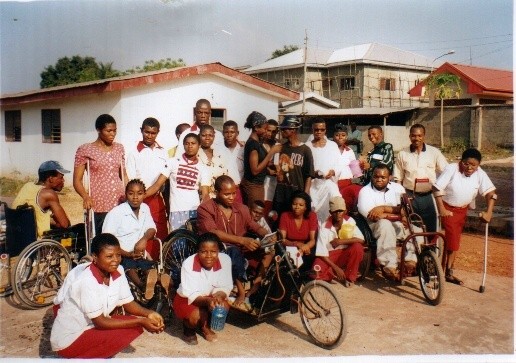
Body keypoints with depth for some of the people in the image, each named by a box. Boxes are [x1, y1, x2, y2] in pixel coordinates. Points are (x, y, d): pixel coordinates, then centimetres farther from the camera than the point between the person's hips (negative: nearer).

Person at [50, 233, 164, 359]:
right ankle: (79, 358, -6)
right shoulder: (86, 280, -28)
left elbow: (128, 303, 1)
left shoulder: (118, 271, -7)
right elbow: (100, 322, -24)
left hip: (90, 326, 8)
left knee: (134, 326, -7)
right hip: (69, 340, -8)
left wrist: (149, 314, -19)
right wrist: (141, 322, -27)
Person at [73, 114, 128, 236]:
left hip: (120, 204, 3)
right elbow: (77, 180, 0)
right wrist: (86, 197, -18)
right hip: (98, 207, -3)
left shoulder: (119, 148, 12)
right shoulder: (85, 150, 0)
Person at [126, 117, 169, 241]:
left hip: (158, 200, 3)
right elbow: (130, 182, -1)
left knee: (162, 235, 5)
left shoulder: (163, 153, 10)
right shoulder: (134, 153, 0)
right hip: (141, 200, -3)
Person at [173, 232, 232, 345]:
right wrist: (207, 301, -45)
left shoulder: (225, 259, -20)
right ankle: (188, 328, 8)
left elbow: (225, 287, -13)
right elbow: (190, 294, -27)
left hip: (210, 297, 4)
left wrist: (218, 297, -36)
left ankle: (206, 327, 9)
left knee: (224, 306, -25)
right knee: (197, 316, -31)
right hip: (187, 299, -4)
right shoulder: (189, 264, -28)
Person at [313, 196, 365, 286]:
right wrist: (336, 268, -21)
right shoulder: (324, 227, -17)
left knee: (358, 247, -29)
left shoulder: (349, 221, -9)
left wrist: (341, 241, -24)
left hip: (345, 254, 2)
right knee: (316, 272, -31)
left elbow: (361, 239, -20)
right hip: (329, 256, -2)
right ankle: (334, 273, 3)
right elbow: (322, 253, -16)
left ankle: (350, 277, -7)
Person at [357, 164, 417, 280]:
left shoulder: (397, 188, 7)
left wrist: (383, 208, -19)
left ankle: (410, 261, -19)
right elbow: (373, 216, -16)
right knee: (385, 224, -37)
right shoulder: (365, 191, -3)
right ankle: (390, 266, -36)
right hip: (375, 227, -3)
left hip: (397, 225, 4)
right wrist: (397, 215, -19)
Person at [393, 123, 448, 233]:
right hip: (410, 197, 0)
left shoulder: (434, 152, 0)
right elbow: (398, 178, 6)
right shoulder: (402, 154, 2)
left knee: (431, 228, 8)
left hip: (429, 196, 0)